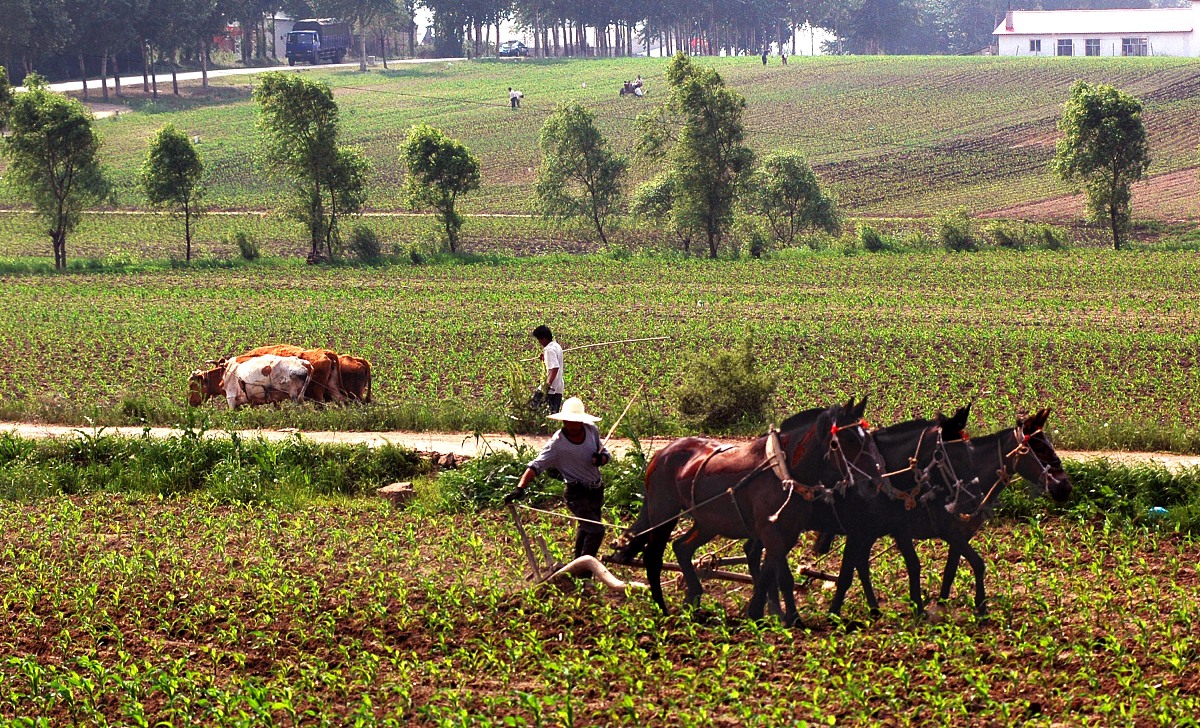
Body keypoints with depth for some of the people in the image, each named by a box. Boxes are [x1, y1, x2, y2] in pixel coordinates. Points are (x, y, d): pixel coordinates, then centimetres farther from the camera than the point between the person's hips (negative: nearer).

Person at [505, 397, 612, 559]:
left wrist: (601, 459, -18)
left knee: (587, 526, 26)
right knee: (596, 530, -19)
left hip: (597, 490, 7)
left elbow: (606, 454, 8)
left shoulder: (591, 430, -6)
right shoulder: (557, 443, -21)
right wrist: (520, 488, -39)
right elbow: (536, 466, -26)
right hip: (577, 495, -7)